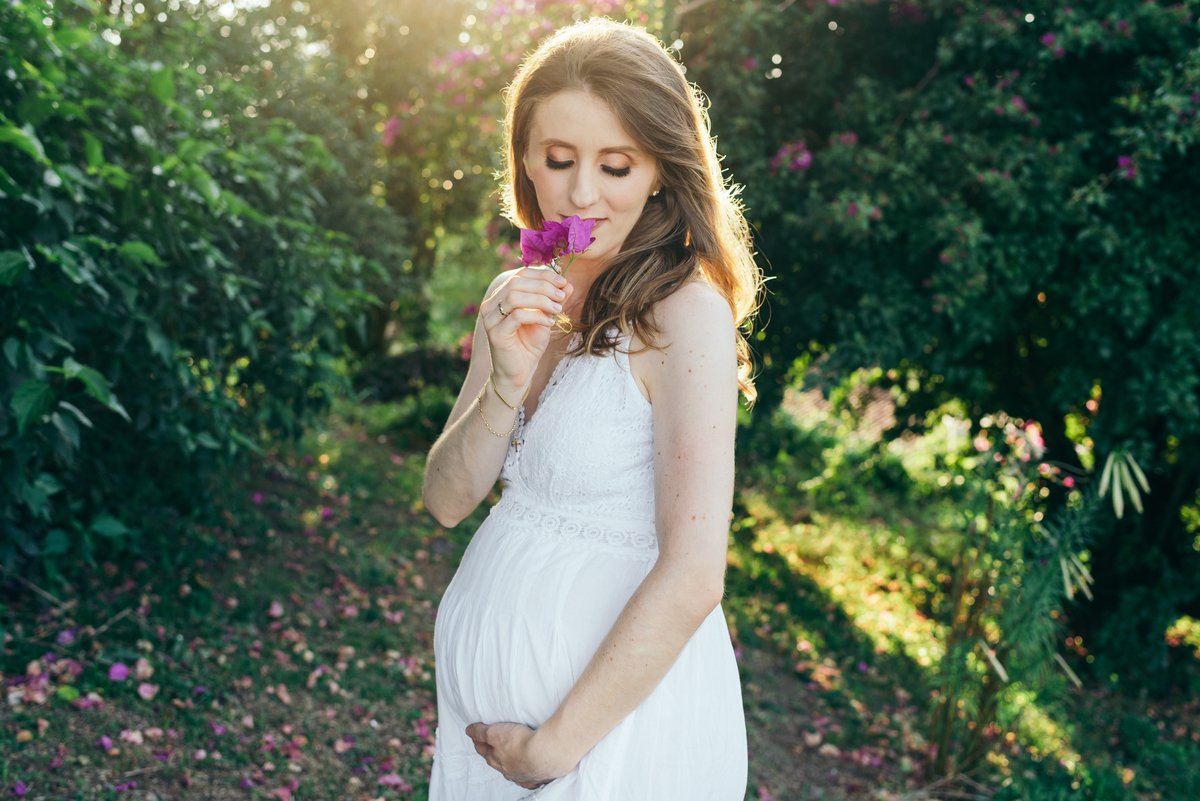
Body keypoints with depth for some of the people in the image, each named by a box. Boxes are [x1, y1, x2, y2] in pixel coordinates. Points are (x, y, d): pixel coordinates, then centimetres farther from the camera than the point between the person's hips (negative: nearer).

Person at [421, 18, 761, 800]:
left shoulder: (685, 313, -19)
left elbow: (692, 578, -24)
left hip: (617, 700, -6)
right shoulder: (517, 299, 1)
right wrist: (506, 385, -18)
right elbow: (448, 500, 0)